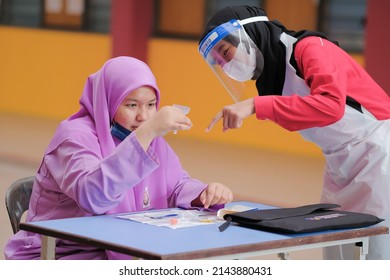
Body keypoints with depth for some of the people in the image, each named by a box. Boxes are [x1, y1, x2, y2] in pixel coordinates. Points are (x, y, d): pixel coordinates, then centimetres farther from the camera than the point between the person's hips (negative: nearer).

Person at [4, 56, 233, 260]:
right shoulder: (76, 136, -17)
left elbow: (178, 185, 14)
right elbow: (92, 195, -36)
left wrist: (208, 194, -11)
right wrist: (146, 132, -42)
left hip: (120, 257, 8)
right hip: (63, 258, -8)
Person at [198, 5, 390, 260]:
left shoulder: (310, 48, -17)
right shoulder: (270, 75, 6)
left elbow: (331, 106, -34)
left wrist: (256, 105, -37)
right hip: (340, 164, 8)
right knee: (336, 257, 7)